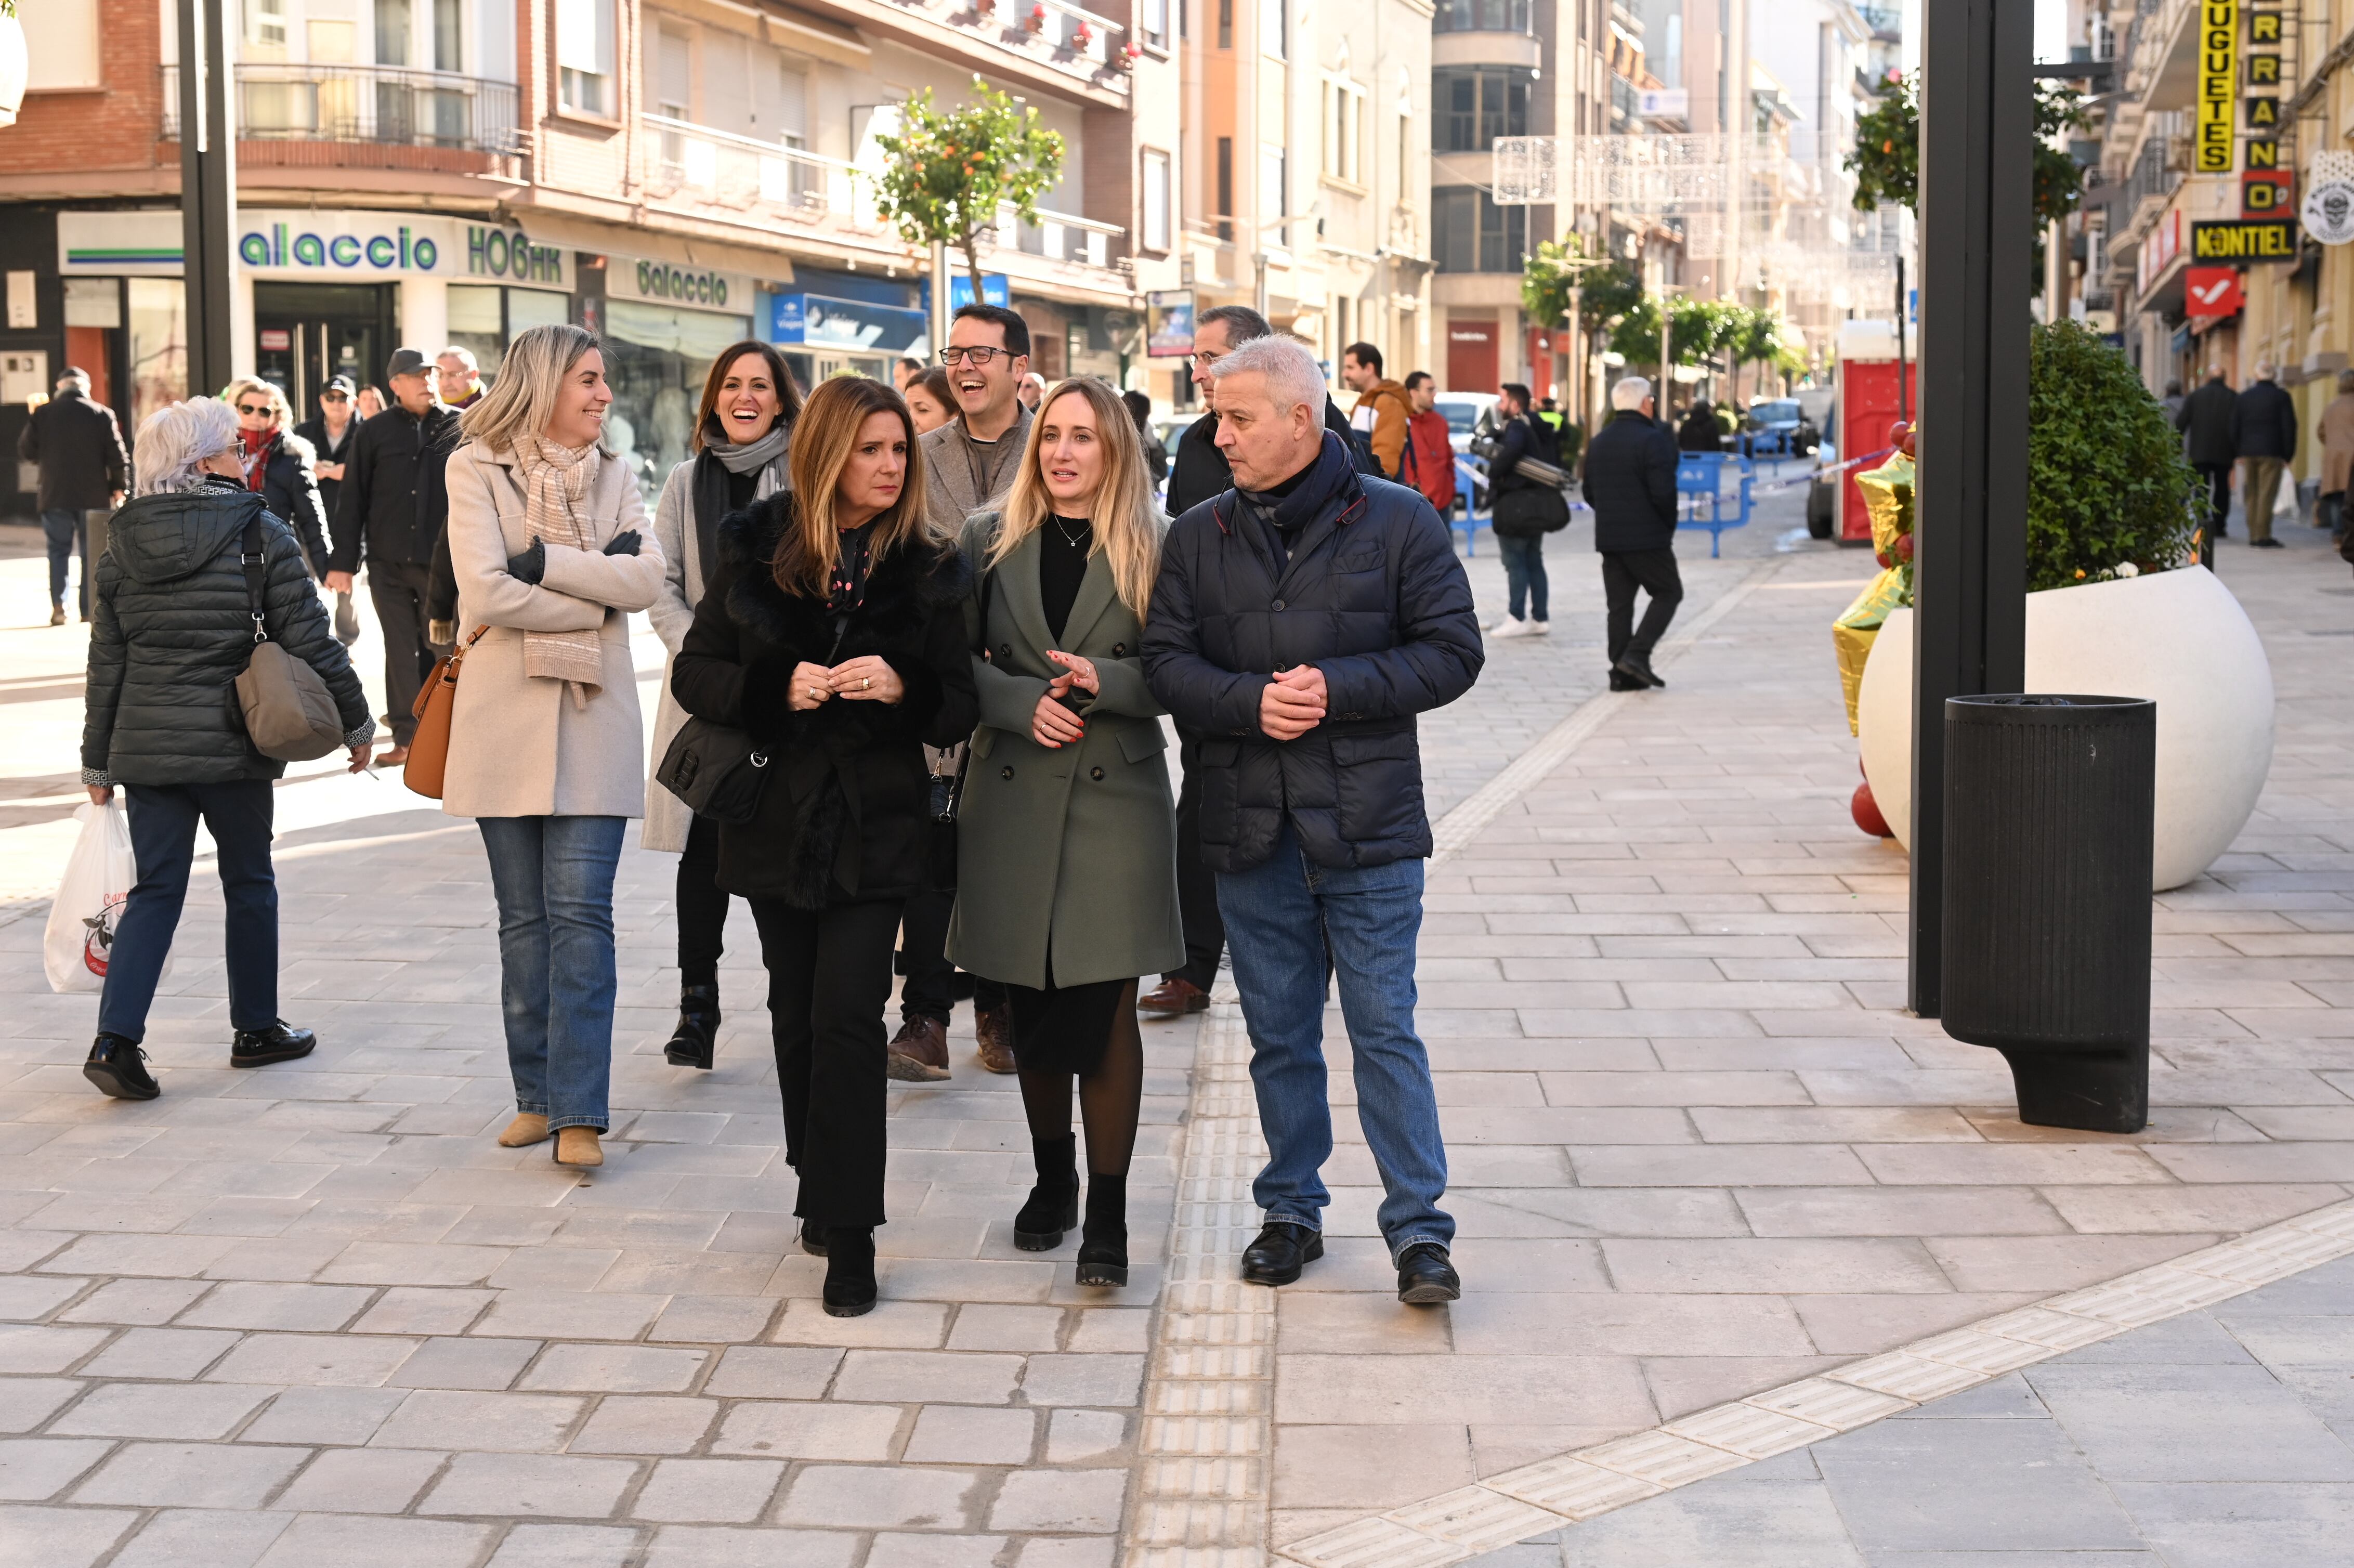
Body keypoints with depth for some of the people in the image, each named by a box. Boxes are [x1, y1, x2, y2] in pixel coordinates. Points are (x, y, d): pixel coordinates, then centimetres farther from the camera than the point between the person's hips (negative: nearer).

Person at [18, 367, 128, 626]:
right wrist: (119, 488, 8)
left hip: (55, 495, 1)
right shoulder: (102, 414, -4)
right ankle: (89, 609, 7)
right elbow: (117, 456, -4)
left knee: (59, 550, 9)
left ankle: (58, 604, -6)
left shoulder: (43, 413, -1)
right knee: (92, 553, 9)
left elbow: (26, 451, 5)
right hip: (94, 496, -1)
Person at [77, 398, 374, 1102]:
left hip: (144, 746, 4)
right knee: (249, 882, 13)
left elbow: (106, 663, 7)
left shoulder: (122, 543, 5)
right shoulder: (260, 533, -8)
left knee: (155, 890, 7)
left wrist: (98, 762, 14)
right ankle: (256, 1029, 24)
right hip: (232, 749, -3)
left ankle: (116, 1039, -7)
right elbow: (309, 640, -8)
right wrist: (355, 721, 3)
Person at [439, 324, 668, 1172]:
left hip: (594, 719, 1)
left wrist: (544, 562, -13)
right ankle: (537, 1093, 18)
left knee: (581, 914, -5)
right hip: (504, 720, -1)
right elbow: (483, 592, -13)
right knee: (523, 919, 8)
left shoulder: (614, 475, 10)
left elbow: (647, 578, -5)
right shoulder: (478, 469, 0)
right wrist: (596, 598, -8)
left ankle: (580, 1112, -5)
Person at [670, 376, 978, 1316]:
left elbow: (960, 709, 0)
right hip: (777, 817, 2)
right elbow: (695, 674, 1)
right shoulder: (755, 549, 1)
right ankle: (819, 1192, 29)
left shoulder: (926, 567, -1)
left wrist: (901, 685, -21)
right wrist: (776, 684, -17)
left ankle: (848, 1233, -5)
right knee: (796, 1015, 11)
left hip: (877, 825, -2)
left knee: (846, 1016, -11)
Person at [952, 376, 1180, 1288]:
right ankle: (1052, 1180, 29)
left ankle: (1107, 1214, 3)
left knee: (1104, 1010, -4)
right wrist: (1022, 701, -12)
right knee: (1033, 1009, 10)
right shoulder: (990, 542, 7)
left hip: (1117, 798, -2)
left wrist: (1103, 681, -18)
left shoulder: (1156, 549, 0)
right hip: (1012, 799, 2)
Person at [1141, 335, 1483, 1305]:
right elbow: (1167, 661, 2)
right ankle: (1292, 1212, 26)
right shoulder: (1197, 538, 7)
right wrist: (1249, 701, -16)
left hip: (1368, 824, -3)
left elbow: (1451, 653, -4)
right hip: (1251, 826, 4)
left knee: (1385, 1031, -2)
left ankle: (1418, 1229, 5)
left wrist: (1339, 688, -16)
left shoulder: (1399, 522, -2)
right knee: (1279, 1035, 13)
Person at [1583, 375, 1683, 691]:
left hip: (1608, 537, 7)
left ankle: (1621, 672, 6)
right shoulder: (1653, 439, -13)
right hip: (1646, 537, -7)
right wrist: (1669, 526, -3)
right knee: (1668, 593, 5)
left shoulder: (1599, 441, 11)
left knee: (1619, 604, 9)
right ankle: (1637, 655, -8)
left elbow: (1590, 492, 15)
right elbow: (1663, 492, -18)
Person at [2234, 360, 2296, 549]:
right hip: (2272, 453, -4)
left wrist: (2239, 452, 14)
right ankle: (2263, 537, -10)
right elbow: (2289, 427, -5)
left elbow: (2234, 428, 9)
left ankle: (2254, 536, 9)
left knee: (2251, 496, 9)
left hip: (2248, 453, 4)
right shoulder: (2282, 397, -3)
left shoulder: (2243, 397, 8)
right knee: (2267, 495, -5)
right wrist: (2288, 455, 1)